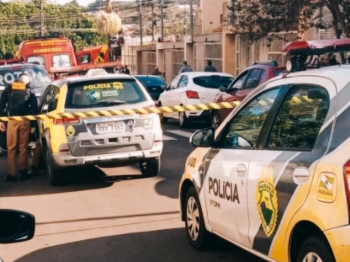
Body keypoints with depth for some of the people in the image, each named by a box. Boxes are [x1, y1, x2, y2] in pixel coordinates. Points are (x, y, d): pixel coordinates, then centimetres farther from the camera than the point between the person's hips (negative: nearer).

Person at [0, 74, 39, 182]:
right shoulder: (30, 93, 9)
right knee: (23, 147, 9)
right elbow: (34, 109, 3)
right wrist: (33, 125, 7)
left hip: (12, 121, 0)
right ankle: (23, 172, 12)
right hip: (25, 121, 0)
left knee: (11, 148, 4)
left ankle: (11, 174, 2)